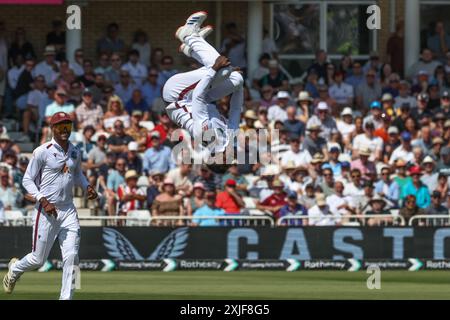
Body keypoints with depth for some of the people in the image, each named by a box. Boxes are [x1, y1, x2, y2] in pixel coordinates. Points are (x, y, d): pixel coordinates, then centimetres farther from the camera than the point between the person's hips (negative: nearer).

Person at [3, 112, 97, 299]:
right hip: (47, 211, -5)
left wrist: (87, 187, 7)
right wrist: (44, 201, -19)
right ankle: (15, 269, 37)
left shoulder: (75, 153, 9)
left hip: (68, 211, 5)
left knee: (71, 257, -8)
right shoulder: (42, 152, -9)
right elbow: (27, 180, -7)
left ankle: (66, 298, -3)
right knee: (38, 259, 4)